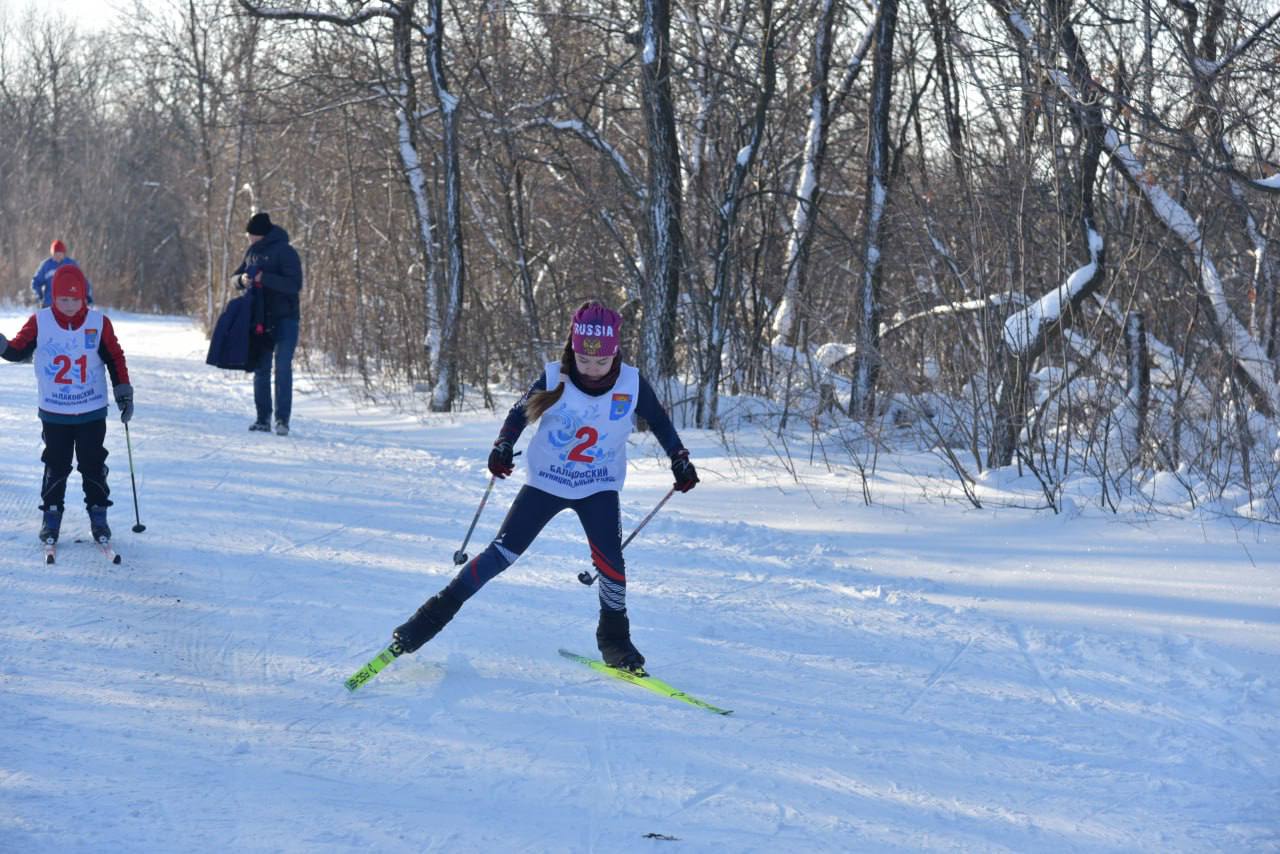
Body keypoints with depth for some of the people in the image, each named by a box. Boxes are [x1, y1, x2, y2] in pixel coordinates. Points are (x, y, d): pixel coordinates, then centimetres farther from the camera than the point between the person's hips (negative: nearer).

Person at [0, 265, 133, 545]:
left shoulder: (99, 322, -7)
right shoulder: (39, 322, -6)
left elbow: (115, 359, 1)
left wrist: (123, 393, -2)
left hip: (92, 411, 0)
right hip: (54, 413, 0)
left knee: (93, 464, 6)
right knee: (56, 466, 6)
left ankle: (98, 514, 17)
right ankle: (51, 516, 16)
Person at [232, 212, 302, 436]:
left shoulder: (285, 252, -12)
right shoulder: (252, 251, 9)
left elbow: (294, 285, -20)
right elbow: (236, 276, 15)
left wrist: (264, 278, -26)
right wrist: (242, 279, -9)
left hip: (285, 319, -7)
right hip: (260, 319, 7)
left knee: (283, 367, -11)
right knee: (261, 369, 8)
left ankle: (283, 419, -9)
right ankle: (263, 418, 14)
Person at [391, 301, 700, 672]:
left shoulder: (632, 384, -13)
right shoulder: (555, 379, -16)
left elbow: (659, 421, 5)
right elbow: (520, 413, -2)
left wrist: (680, 460, 0)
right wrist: (503, 446, -19)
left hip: (599, 486, 0)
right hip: (546, 482, 0)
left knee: (609, 559, -17)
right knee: (502, 552, -7)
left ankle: (614, 636, 6)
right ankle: (438, 612, 4)